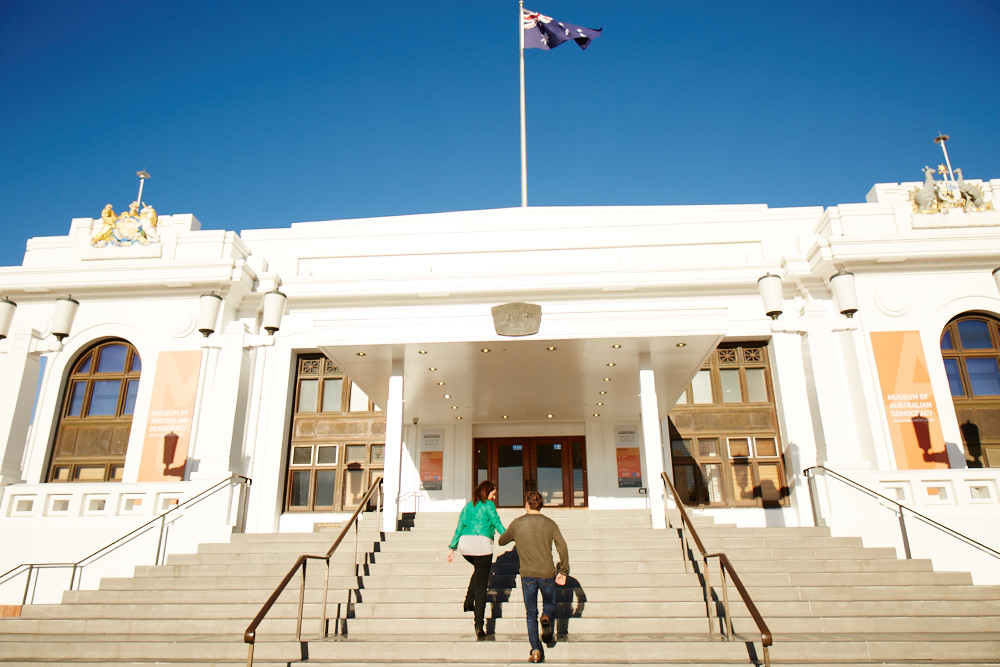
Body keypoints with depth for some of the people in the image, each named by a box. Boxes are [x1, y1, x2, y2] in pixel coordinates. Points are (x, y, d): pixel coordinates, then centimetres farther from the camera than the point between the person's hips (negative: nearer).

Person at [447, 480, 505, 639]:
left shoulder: (468, 506, 19)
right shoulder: (488, 505, 1)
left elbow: (459, 528, 19)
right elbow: (497, 525, -4)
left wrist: (452, 548, 21)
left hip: (464, 545, 6)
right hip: (481, 544, -6)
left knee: (479, 569, 34)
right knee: (481, 584, 0)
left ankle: (469, 602, 22)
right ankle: (479, 625, -5)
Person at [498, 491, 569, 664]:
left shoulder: (517, 524, 1)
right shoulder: (549, 523, 1)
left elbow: (501, 541, 14)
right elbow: (562, 547, -8)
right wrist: (563, 572, -2)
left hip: (527, 575, 0)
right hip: (548, 574, 0)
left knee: (531, 614, 12)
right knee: (549, 604, 25)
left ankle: (536, 650, -1)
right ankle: (546, 618, -7)